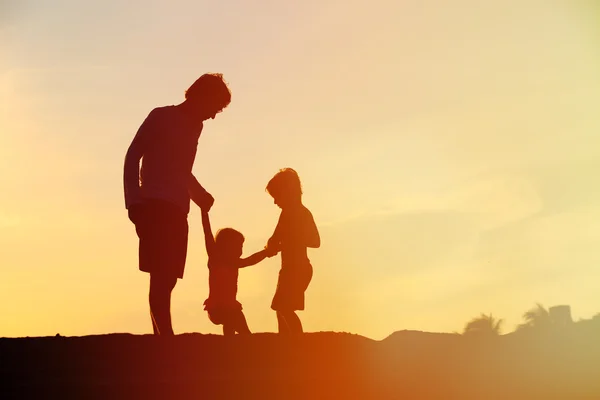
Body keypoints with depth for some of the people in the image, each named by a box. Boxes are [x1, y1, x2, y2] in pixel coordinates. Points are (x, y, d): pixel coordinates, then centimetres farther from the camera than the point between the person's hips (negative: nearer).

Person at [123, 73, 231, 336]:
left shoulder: (194, 127, 22)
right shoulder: (161, 117, 2)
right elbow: (132, 156, -4)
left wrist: (201, 196, 17)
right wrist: (134, 200, -14)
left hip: (177, 211, 7)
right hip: (154, 206, -7)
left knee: (167, 279, 2)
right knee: (161, 279, -15)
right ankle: (166, 338, -20)